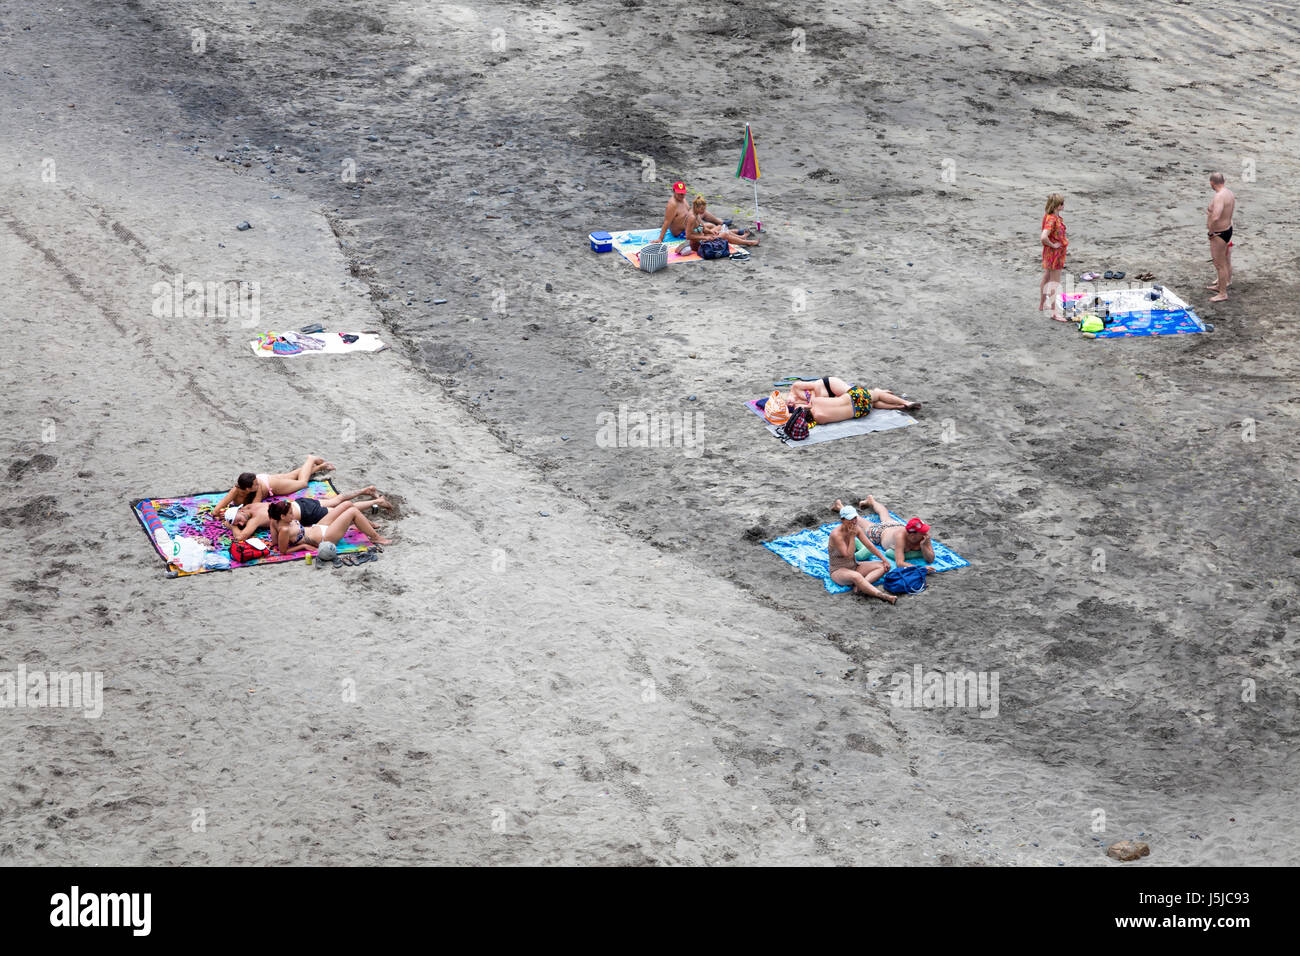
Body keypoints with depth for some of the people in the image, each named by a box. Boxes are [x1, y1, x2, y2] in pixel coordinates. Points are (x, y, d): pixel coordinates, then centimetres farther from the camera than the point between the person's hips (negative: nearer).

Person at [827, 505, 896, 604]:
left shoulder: (856, 528, -2)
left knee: (883, 566, -9)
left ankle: (859, 586, -31)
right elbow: (849, 555, -25)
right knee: (856, 576, -40)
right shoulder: (836, 534, -23)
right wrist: (852, 536, -25)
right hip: (838, 571, -8)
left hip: (854, 566, 8)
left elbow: (870, 546, 2)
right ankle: (882, 595, -53)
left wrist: (884, 560, -4)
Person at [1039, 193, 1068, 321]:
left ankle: (1042, 304, 36)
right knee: (1055, 283, -4)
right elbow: (1043, 237, -38)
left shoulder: (1056, 217, 5)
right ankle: (1055, 312, 0)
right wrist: (1053, 245, -22)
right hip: (1054, 253, -10)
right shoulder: (1052, 219, -26)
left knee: (1046, 279, 22)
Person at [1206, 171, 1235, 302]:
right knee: (1222, 261, 26)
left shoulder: (1220, 196, -27)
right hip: (1227, 229, 10)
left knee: (1220, 264, 0)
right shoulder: (1229, 192, 4)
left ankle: (1223, 294, 9)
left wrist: (1211, 231, -25)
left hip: (1219, 234, -10)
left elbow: (1215, 217, -41)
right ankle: (1220, 285, 43)